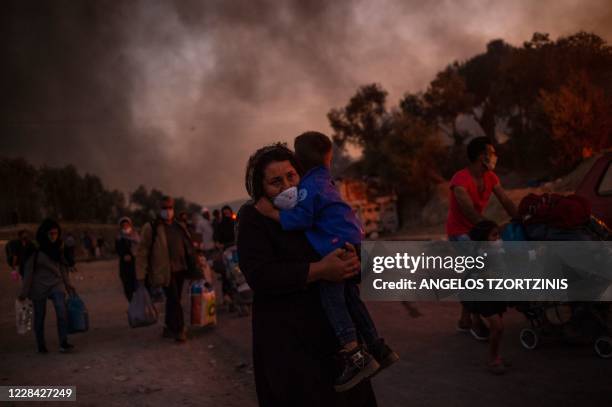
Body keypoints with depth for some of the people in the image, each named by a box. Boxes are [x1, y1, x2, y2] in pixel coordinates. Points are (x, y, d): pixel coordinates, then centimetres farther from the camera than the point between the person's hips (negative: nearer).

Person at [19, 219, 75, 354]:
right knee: (39, 316, 6)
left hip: (56, 284, 3)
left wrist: (67, 284, 15)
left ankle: (63, 343, -18)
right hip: (39, 286, -3)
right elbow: (28, 270, -8)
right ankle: (41, 346, 21)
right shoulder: (35, 250, -10)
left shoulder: (56, 248, 5)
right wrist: (24, 292, -8)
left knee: (62, 312, -16)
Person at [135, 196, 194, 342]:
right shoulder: (151, 228, -5)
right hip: (164, 271, -6)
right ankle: (179, 330, 1)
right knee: (174, 300, -8)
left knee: (173, 300, 14)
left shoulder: (179, 227, 14)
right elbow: (142, 252, -6)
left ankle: (170, 328, 26)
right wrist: (141, 275, -11)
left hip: (179, 270, 6)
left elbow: (188, 246, 21)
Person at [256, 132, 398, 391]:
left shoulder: (309, 185, -10)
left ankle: (356, 357, -12)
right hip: (352, 242, 9)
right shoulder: (323, 180, 18)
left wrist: (272, 213, -13)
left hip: (336, 246, -9)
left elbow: (301, 219, -18)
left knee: (331, 300, -7)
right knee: (350, 298, 15)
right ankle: (378, 350, 20)